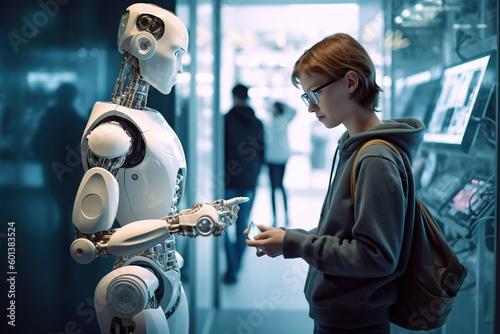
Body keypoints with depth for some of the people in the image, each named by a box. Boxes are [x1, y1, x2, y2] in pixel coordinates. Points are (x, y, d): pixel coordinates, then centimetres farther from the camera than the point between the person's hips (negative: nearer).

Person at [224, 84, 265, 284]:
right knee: (243, 224, 14)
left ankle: (232, 267, -9)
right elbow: (262, 153, 11)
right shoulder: (258, 123, 6)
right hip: (249, 183, 4)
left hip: (228, 180, -4)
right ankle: (237, 264, 24)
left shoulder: (226, 120, -8)